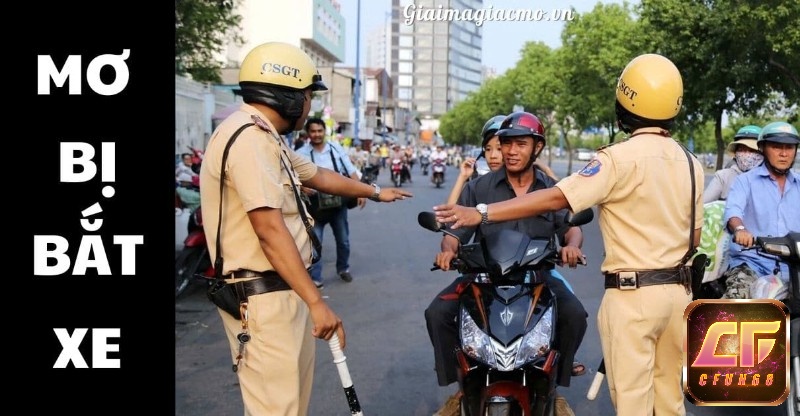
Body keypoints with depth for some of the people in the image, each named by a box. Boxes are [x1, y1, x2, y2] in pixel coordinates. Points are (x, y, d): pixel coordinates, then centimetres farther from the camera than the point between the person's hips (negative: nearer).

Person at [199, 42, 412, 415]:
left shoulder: (264, 137, 15)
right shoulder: (249, 137, -18)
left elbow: (318, 176, 30)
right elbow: (269, 229, -25)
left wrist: (375, 192, 42)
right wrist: (316, 301, -24)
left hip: (280, 290, 11)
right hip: (263, 297, -11)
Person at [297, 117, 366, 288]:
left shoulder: (336, 149, -1)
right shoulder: (301, 154, -7)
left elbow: (351, 171, 2)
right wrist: (303, 187, -27)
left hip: (338, 203, 2)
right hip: (316, 205, -2)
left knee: (343, 240, 15)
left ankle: (343, 268, 37)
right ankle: (315, 278, 7)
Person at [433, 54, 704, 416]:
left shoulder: (621, 158, -15)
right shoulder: (690, 163, 6)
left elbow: (556, 198, -22)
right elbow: (694, 236, 11)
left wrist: (481, 213, -22)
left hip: (633, 293, -7)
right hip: (679, 290, 7)